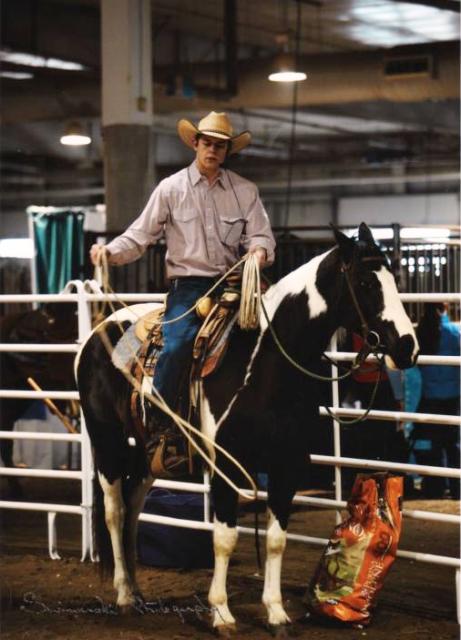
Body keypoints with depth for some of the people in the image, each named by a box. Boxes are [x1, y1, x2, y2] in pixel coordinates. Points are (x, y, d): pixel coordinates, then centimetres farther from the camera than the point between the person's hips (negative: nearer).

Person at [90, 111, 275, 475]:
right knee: (175, 347, -25)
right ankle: (159, 429, -17)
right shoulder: (171, 189, 4)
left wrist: (260, 251, -20)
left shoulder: (245, 191, 8)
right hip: (188, 285, -2)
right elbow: (141, 235, 4)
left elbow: (260, 235, 4)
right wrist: (110, 252, -14)